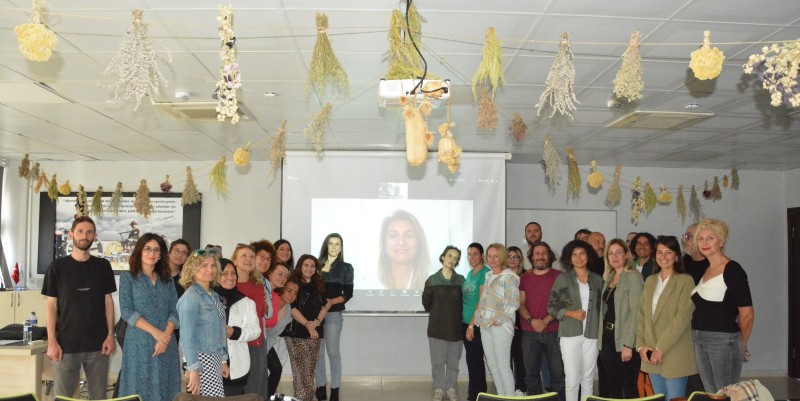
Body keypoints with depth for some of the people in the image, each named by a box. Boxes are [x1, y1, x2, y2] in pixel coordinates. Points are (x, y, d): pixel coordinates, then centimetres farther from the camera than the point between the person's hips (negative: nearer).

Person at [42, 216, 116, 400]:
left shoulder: (103, 266, 5)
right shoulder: (58, 266, 0)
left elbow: (108, 301, 8)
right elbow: (51, 305, 0)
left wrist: (110, 334, 0)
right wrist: (51, 341, -6)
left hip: (97, 344, 1)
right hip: (66, 344, -1)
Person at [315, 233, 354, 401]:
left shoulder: (346, 267, 4)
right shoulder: (317, 265, 7)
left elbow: (348, 294, -1)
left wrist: (331, 302, -15)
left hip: (334, 314, -2)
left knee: (333, 351, -1)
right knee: (318, 351, 4)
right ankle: (320, 387, 12)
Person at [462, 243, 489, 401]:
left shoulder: (485, 273, -12)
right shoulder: (469, 273, 13)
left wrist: (472, 324, -16)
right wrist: (466, 322, 12)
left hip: (476, 324, -8)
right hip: (465, 322, 8)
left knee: (475, 360, -1)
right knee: (471, 359, 13)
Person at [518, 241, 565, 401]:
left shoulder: (559, 276, 1)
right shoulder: (524, 278, 10)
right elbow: (521, 303, 6)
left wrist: (545, 321, -16)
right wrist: (531, 320, -12)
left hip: (553, 332, -2)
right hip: (529, 333, 3)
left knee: (558, 372, -1)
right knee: (531, 373, 8)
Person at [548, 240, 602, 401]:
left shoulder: (597, 279, 9)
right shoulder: (563, 279, 2)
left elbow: (601, 305, 15)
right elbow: (551, 306, 1)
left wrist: (600, 325, 3)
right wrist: (571, 313, -13)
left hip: (591, 334, 2)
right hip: (570, 333, -2)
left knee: (588, 379, 9)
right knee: (572, 379, -3)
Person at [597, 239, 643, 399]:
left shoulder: (633, 276, -9)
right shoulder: (608, 278, 14)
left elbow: (635, 313, -16)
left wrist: (628, 345, -21)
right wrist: (601, 337, 7)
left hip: (624, 340, -7)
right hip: (607, 337, 7)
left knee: (628, 386, 0)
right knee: (612, 385, 13)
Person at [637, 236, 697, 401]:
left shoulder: (685, 281, -6)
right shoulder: (650, 281, 12)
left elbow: (682, 318, -14)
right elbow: (641, 315, 11)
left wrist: (661, 348, -16)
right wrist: (641, 345, -1)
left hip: (674, 355, -5)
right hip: (651, 356, 5)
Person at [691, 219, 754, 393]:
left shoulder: (732, 270, -11)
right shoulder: (705, 270, 12)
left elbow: (747, 315, -13)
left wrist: (741, 347, -1)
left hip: (723, 341, -7)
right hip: (700, 342, 8)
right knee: (711, 395, 14)